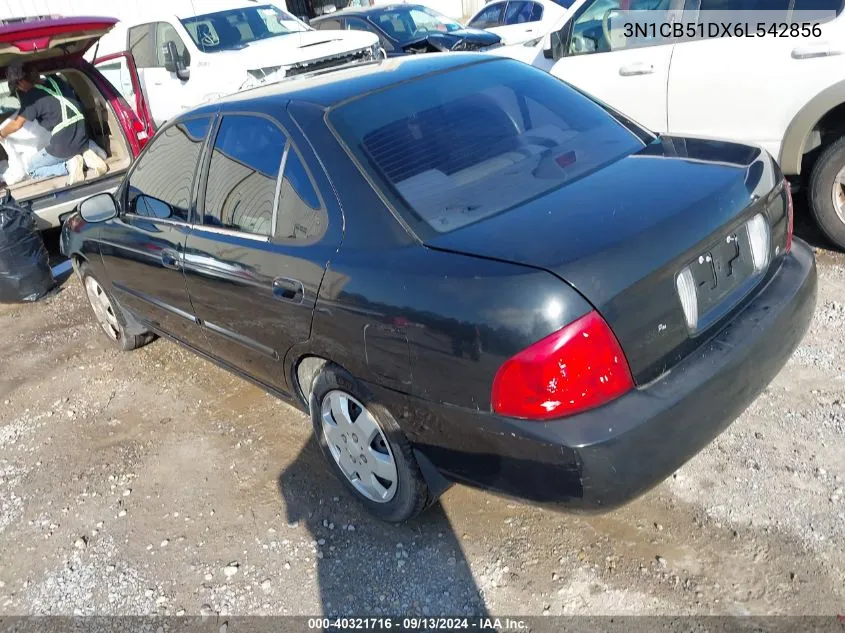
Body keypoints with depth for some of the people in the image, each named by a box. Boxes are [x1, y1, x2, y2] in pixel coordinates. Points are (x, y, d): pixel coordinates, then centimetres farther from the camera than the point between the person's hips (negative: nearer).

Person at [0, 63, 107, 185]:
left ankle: (69, 165, -7)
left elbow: (17, 124, 3)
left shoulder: (32, 96, -10)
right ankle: (86, 158, 5)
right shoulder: (55, 80, 6)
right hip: (82, 139, 6)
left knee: (31, 169, 15)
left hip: (63, 146, -6)